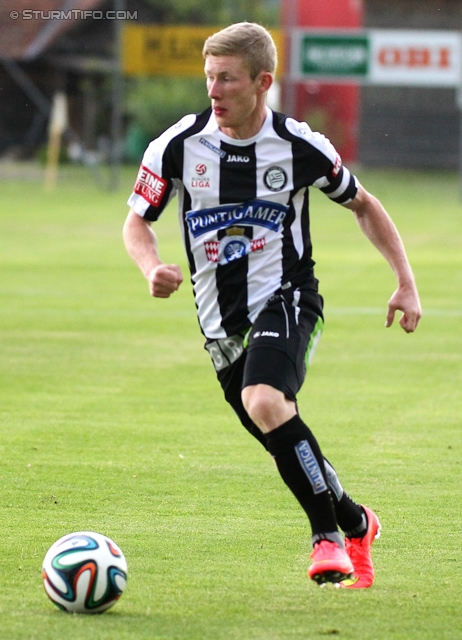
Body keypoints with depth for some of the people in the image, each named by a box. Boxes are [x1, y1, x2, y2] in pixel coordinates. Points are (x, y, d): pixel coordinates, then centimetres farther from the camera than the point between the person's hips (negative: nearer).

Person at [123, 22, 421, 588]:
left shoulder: (301, 148, -8)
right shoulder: (178, 146, -5)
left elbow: (363, 206, 9)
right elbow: (136, 222, 5)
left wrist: (406, 282, 2)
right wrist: (152, 267, -18)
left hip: (285, 299, -4)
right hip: (221, 321, 4)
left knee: (264, 404, -31)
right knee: (289, 449, 5)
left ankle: (328, 535, -20)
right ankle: (356, 526, 32)